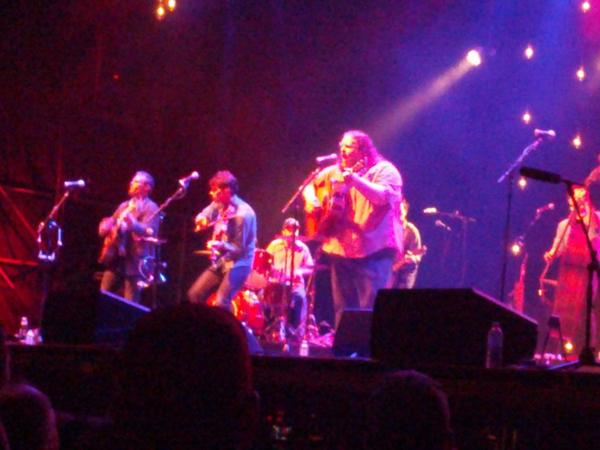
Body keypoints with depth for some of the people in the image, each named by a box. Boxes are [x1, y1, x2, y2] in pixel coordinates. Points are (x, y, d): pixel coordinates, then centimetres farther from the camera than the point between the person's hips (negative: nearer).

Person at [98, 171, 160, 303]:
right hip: (115, 260, 8)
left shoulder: (151, 208, -5)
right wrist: (107, 227, -4)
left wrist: (132, 222, -40)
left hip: (134, 263, -8)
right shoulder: (124, 206, 18)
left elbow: (148, 232, -22)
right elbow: (104, 226, 21)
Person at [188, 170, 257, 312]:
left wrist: (221, 245, -38)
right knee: (194, 294, 3)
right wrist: (202, 219, -13)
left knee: (220, 303, -23)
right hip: (220, 261, 8)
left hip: (237, 264, -8)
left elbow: (239, 249, -19)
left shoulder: (243, 214, -22)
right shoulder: (219, 204, 2)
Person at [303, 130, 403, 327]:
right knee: (342, 309, 8)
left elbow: (384, 196, -22)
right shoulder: (334, 172, 16)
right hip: (340, 249, 6)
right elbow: (310, 185, 28)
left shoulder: (383, 170, -4)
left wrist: (355, 180, -35)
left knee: (371, 308, -12)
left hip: (373, 250, -6)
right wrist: (311, 199, 5)